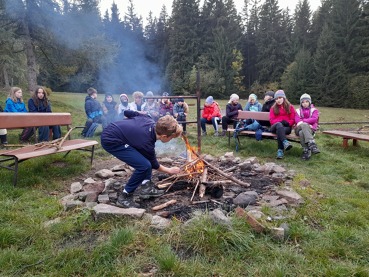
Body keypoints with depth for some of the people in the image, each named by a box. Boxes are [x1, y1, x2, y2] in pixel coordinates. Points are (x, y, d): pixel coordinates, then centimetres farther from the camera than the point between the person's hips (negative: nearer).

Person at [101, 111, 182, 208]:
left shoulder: (149, 120, -6)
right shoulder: (147, 143, -23)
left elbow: (127, 112, 8)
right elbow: (154, 164, -2)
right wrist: (169, 170, 12)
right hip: (111, 141, -10)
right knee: (144, 165, -18)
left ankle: (146, 187, 17)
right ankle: (124, 197, -2)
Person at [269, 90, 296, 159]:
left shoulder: (290, 107, 15)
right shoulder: (273, 108, 16)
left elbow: (293, 119, 8)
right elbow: (272, 120, 6)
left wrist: (287, 123, -14)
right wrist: (280, 122, -13)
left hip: (287, 127, 0)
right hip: (275, 127, 0)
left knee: (279, 131, -38)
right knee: (279, 125, -38)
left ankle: (280, 150, -45)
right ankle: (285, 143, -58)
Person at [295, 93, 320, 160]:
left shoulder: (314, 110, 18)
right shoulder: (298, 111, 23)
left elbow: (314, 119, -2)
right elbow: (297, 120, 3)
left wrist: (302, 121, -10)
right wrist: (306, 124, -16)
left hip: (310, 129, -1)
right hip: (299, 128, 1)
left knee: (302, 133, -38)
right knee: (304, 125, -38)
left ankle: (306, 151, -45)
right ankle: (312, 144, -49)